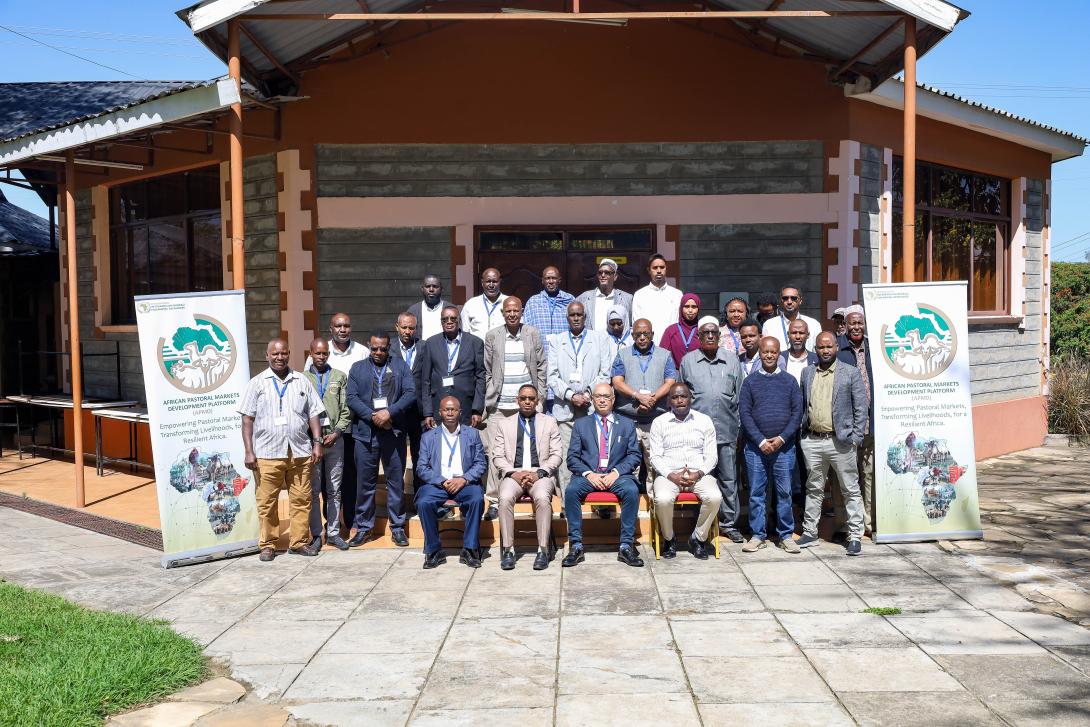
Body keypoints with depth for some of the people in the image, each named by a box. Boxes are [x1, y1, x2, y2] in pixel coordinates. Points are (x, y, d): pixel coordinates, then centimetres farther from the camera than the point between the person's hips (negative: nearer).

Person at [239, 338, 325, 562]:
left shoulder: (302, 382, 11)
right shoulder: (256, 383, 4)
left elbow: (313, 414, 12)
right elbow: (247, 419, 1)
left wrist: (317, 442, 3)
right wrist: (249, 451, -5)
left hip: (300, 452, 2)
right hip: (267, 453, -2)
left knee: (301, 499, 4)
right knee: (266, 501, 3)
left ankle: (299, 541, 15)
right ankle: (268, 545, 14)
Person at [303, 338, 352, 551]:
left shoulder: (340, 377, 8)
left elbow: (346, 409, 5)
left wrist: (336, 432, -6)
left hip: (335, 439, 1)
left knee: (334, 490, 6)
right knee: (313, 490, 3)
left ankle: (333, 533, 13)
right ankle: (316, 534, 11)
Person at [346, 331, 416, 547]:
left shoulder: (400, 366, 10)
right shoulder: (357, 368, 11)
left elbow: (410, 393, -1)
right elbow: (352, 398, 1)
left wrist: (390, 412, -14)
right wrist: (373, 416, -12)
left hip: (394, 432, 0)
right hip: (365, 432, 0)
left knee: (396, 481, 5)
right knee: (365, 482, 5)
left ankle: (397, 527, 14)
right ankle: (363, 528, 15)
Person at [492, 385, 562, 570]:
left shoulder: (549, 422, 15)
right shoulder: (505, 424, 17)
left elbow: (557, 455, 6)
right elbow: (497, 456, 9)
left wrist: (539, 473, -10)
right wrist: (513, 473, -9)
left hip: (541, 474, -1)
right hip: (513, 473, 1)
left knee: (542, 497, -34)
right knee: (505, 498, -31)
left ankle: (543, 550, -28)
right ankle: (508, 550, -24)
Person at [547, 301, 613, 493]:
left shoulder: (600, 339, 13)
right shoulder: (556, 340, 14)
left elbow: (605, 374, 6)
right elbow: (552, 376, 6)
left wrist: (588, 394, -7)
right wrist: (570, 395, -7)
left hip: (592, 409, 0)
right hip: (565, 410, 1)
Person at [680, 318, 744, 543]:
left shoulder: (732, 360, 9)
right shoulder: (688, 361, 7)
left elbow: (739, 395, 11)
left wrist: (737, 424, 8)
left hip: (726, 431, 1)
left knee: (728, 479, 5)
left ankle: (729, 523, 15)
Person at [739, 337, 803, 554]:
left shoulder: (789, 381, 7)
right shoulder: (750, 381, 5)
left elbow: (797, 412, 2)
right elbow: (744, 412, -1)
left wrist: (781, 438, -9)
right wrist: (761, 441, -10)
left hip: (784, 446, 0)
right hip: (756, 446, 0)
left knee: (784, 492, 4)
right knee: (756, 493, 4)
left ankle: (786, 535, 13)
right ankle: (757, 535, 12)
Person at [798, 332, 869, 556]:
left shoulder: (851, 373, 0)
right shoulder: (807, 373, 11)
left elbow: (861, 407, -2)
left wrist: (856, 437, -8)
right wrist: (801, 431, 7)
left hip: (840, 441, -3)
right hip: (812, 441, 3)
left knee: (851, 490, 3)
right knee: (814, 489, 13)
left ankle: (855, 536, 12)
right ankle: (810, 533, 21)